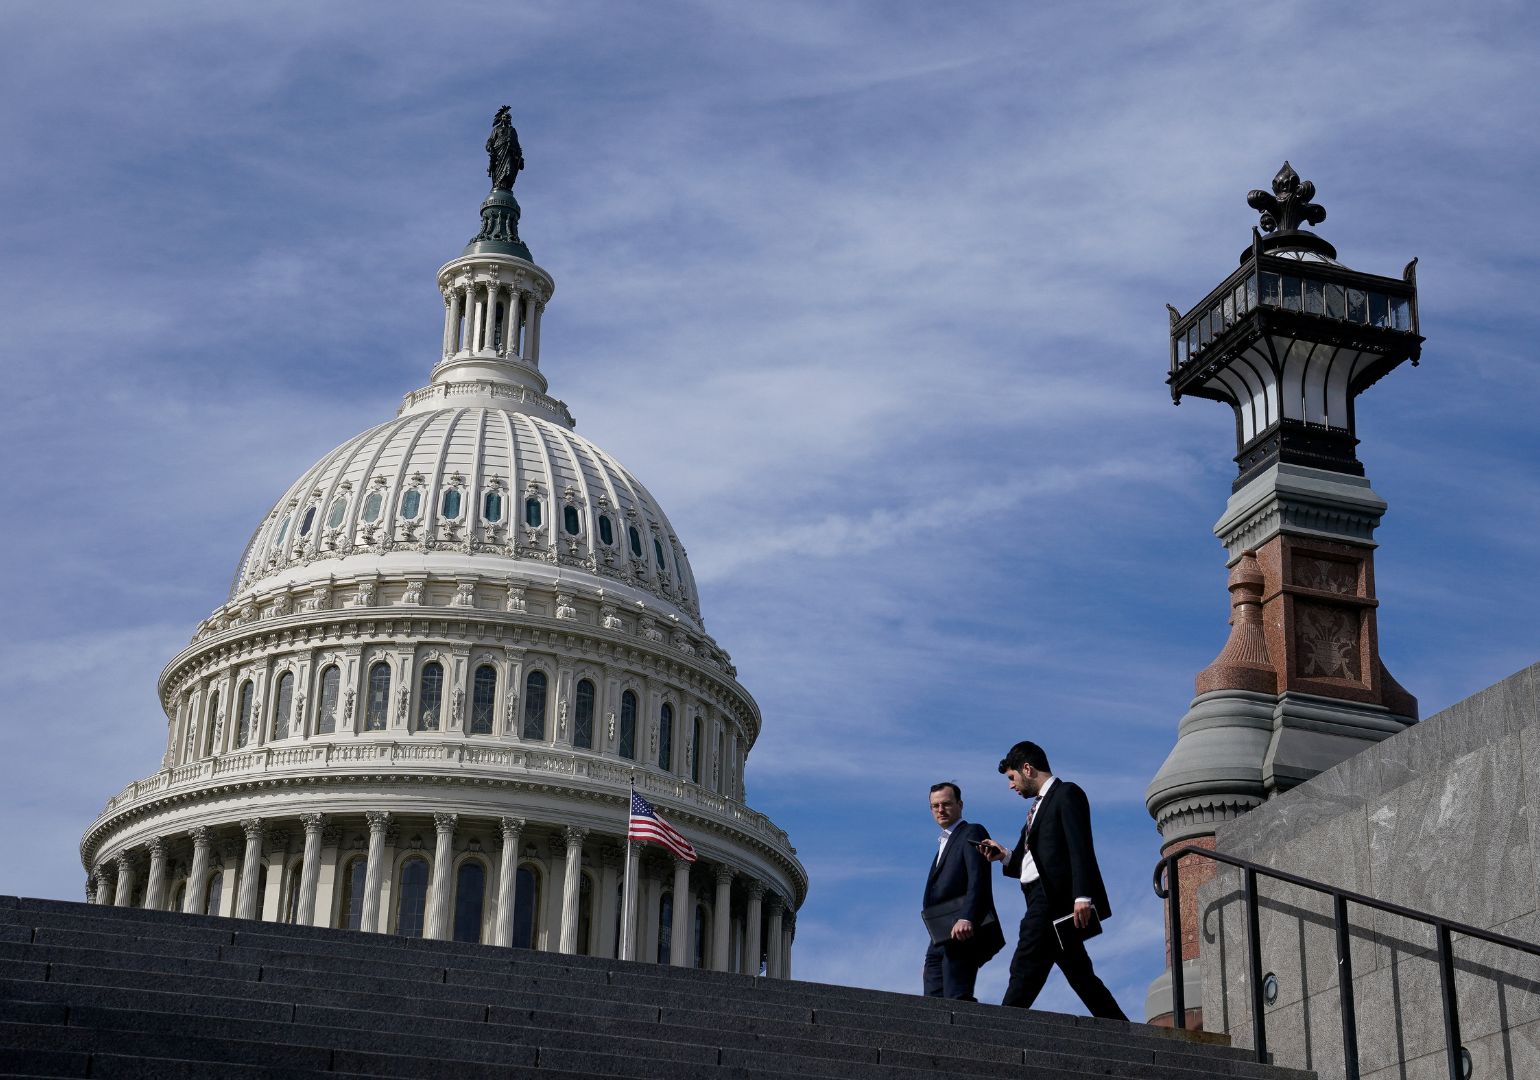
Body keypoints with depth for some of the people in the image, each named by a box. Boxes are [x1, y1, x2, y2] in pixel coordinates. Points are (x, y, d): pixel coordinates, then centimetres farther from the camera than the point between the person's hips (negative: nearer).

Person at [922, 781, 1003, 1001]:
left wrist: (966, 919, -30)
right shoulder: (945, 842, 27)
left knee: (956, 997, -16)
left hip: (962, 933, -9)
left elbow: (977, 880, -15)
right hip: (941, 938, 9)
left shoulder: (972, 833, -1)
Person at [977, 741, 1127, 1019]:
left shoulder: (1067, 793, -1)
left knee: (1024, 969, -14)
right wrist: (1006, 857, 5)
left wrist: (1083, 896, -24)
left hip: (1054, 897, -10)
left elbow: (1080, 848, -14)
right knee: (1079, 974, 7)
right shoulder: (1039, 807, 26)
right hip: (1042, 899, 10)